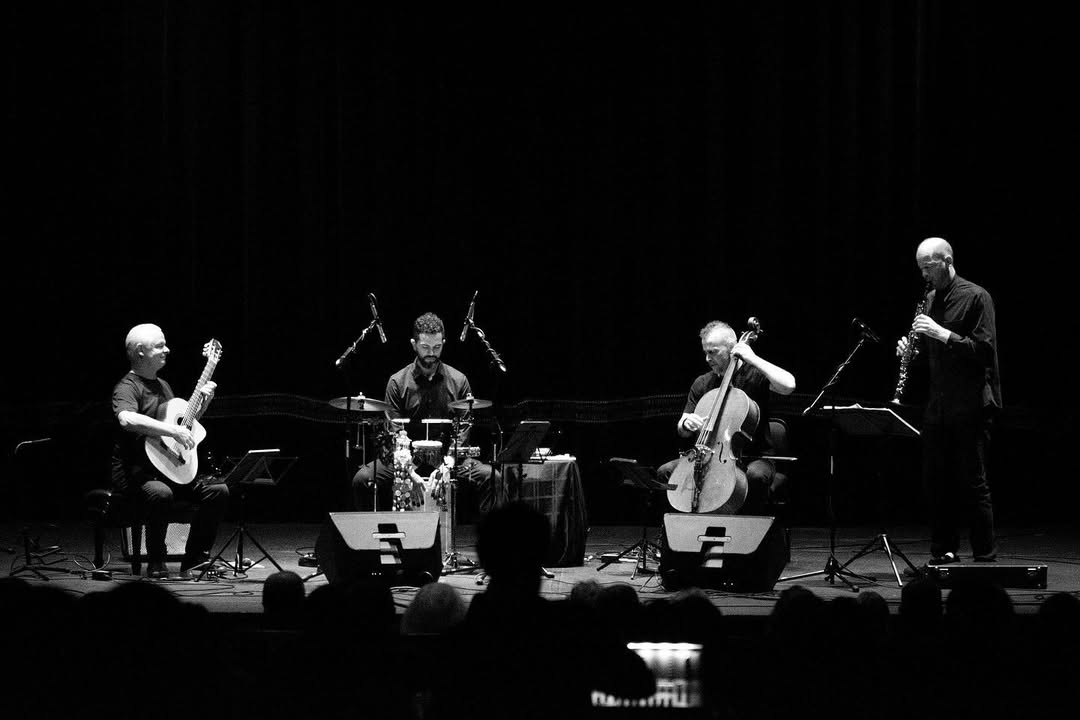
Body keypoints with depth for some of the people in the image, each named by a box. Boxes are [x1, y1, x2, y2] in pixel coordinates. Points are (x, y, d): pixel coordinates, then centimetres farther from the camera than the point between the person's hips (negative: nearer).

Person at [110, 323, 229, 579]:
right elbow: (127, 419, -34)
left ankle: (193, 562, -2)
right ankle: (156, 565, -19)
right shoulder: (127, 387, -11)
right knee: (161, 493, -38)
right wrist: (173, 431, -37)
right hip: (137, 472, -8)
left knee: (218, 490, -9)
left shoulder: (163, 386, 18)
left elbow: (184, 424, 29)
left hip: (170, 469, 8)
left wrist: (202, 403, 12)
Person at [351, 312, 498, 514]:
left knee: (491, 478, -24)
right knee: (362, 479, -23)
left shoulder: (458, 381, 5)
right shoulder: (398, 382, 2)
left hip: (448, 456, 0)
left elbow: (463, 429, -1)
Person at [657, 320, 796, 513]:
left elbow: (788, 385, -26)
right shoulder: (701, 384, 9)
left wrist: (753, 359, -20)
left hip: (753, 458, -4)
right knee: (665, 472, -14)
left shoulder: (754, 375, -5)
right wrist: (686, 422, -15)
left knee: (756, 475, -39)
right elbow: (683, 432, 11)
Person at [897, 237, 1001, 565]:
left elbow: (985, 349, -16)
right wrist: (910, 350, 2)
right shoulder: (930, 299, 14)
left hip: (970, 405, -7)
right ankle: (943, 553, 16)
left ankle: (985, 558, 2)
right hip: (937, 404, 7)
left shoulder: (975, 297, -8)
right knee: (935, 480, 7)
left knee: (972, 482, -4)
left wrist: (942, 333, -21)